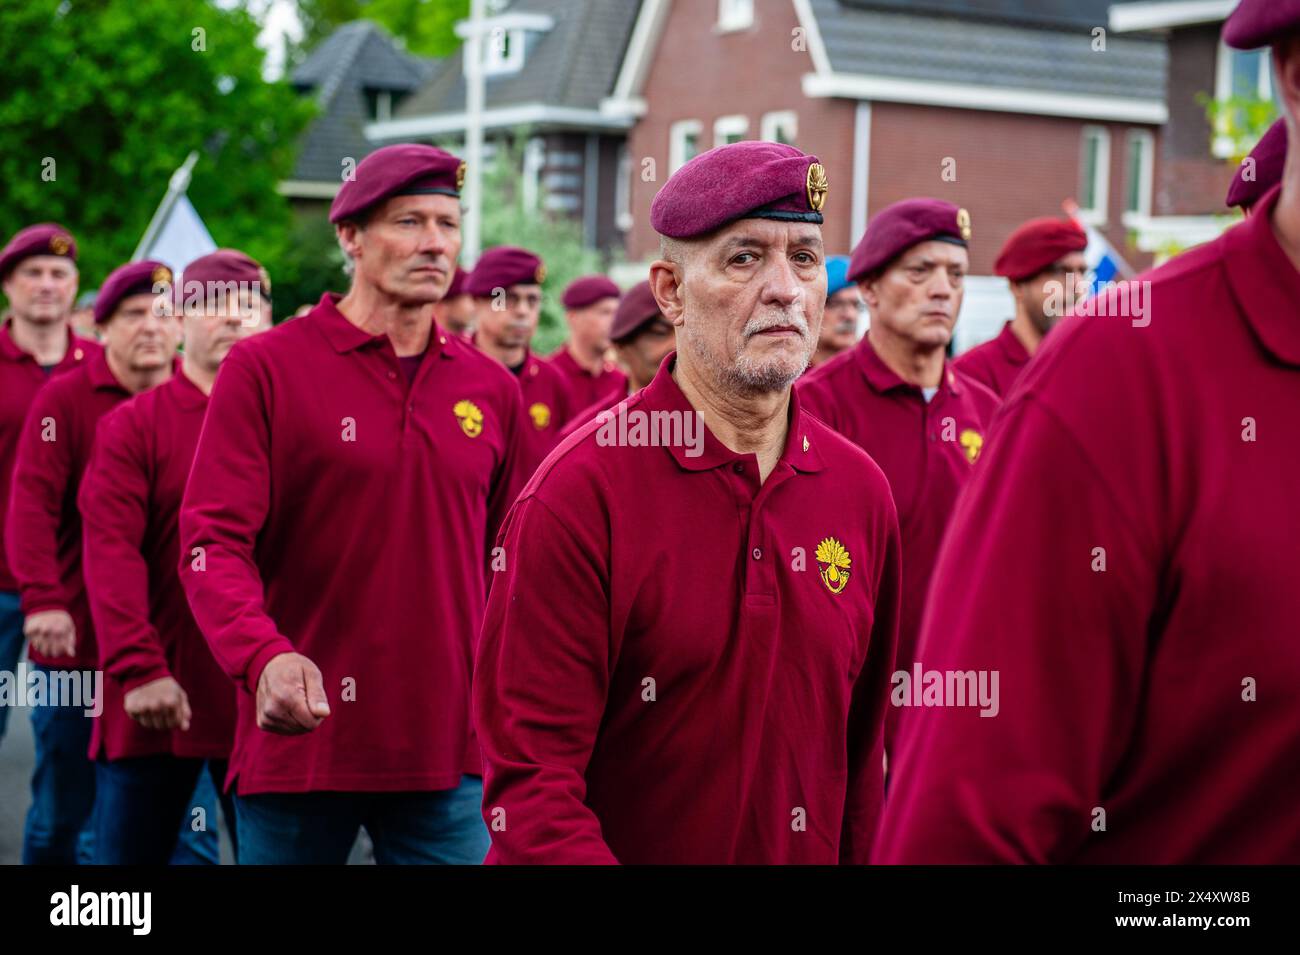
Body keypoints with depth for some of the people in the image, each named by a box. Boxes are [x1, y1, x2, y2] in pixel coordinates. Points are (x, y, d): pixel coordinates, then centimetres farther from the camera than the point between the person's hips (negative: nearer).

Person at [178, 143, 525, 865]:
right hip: (299, 739, -3)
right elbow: (213, 541, -10)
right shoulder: (264, 367, -3)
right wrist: (263, 656, -28)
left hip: (448, 749, 3)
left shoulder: (492, 389, 9)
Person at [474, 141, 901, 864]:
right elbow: (529, 785, -20)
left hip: (810, 852, 5)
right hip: (623, 846, -4)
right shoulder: (577, 495, -16)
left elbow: (862, 747, 4)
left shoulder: (860, 489, -1)